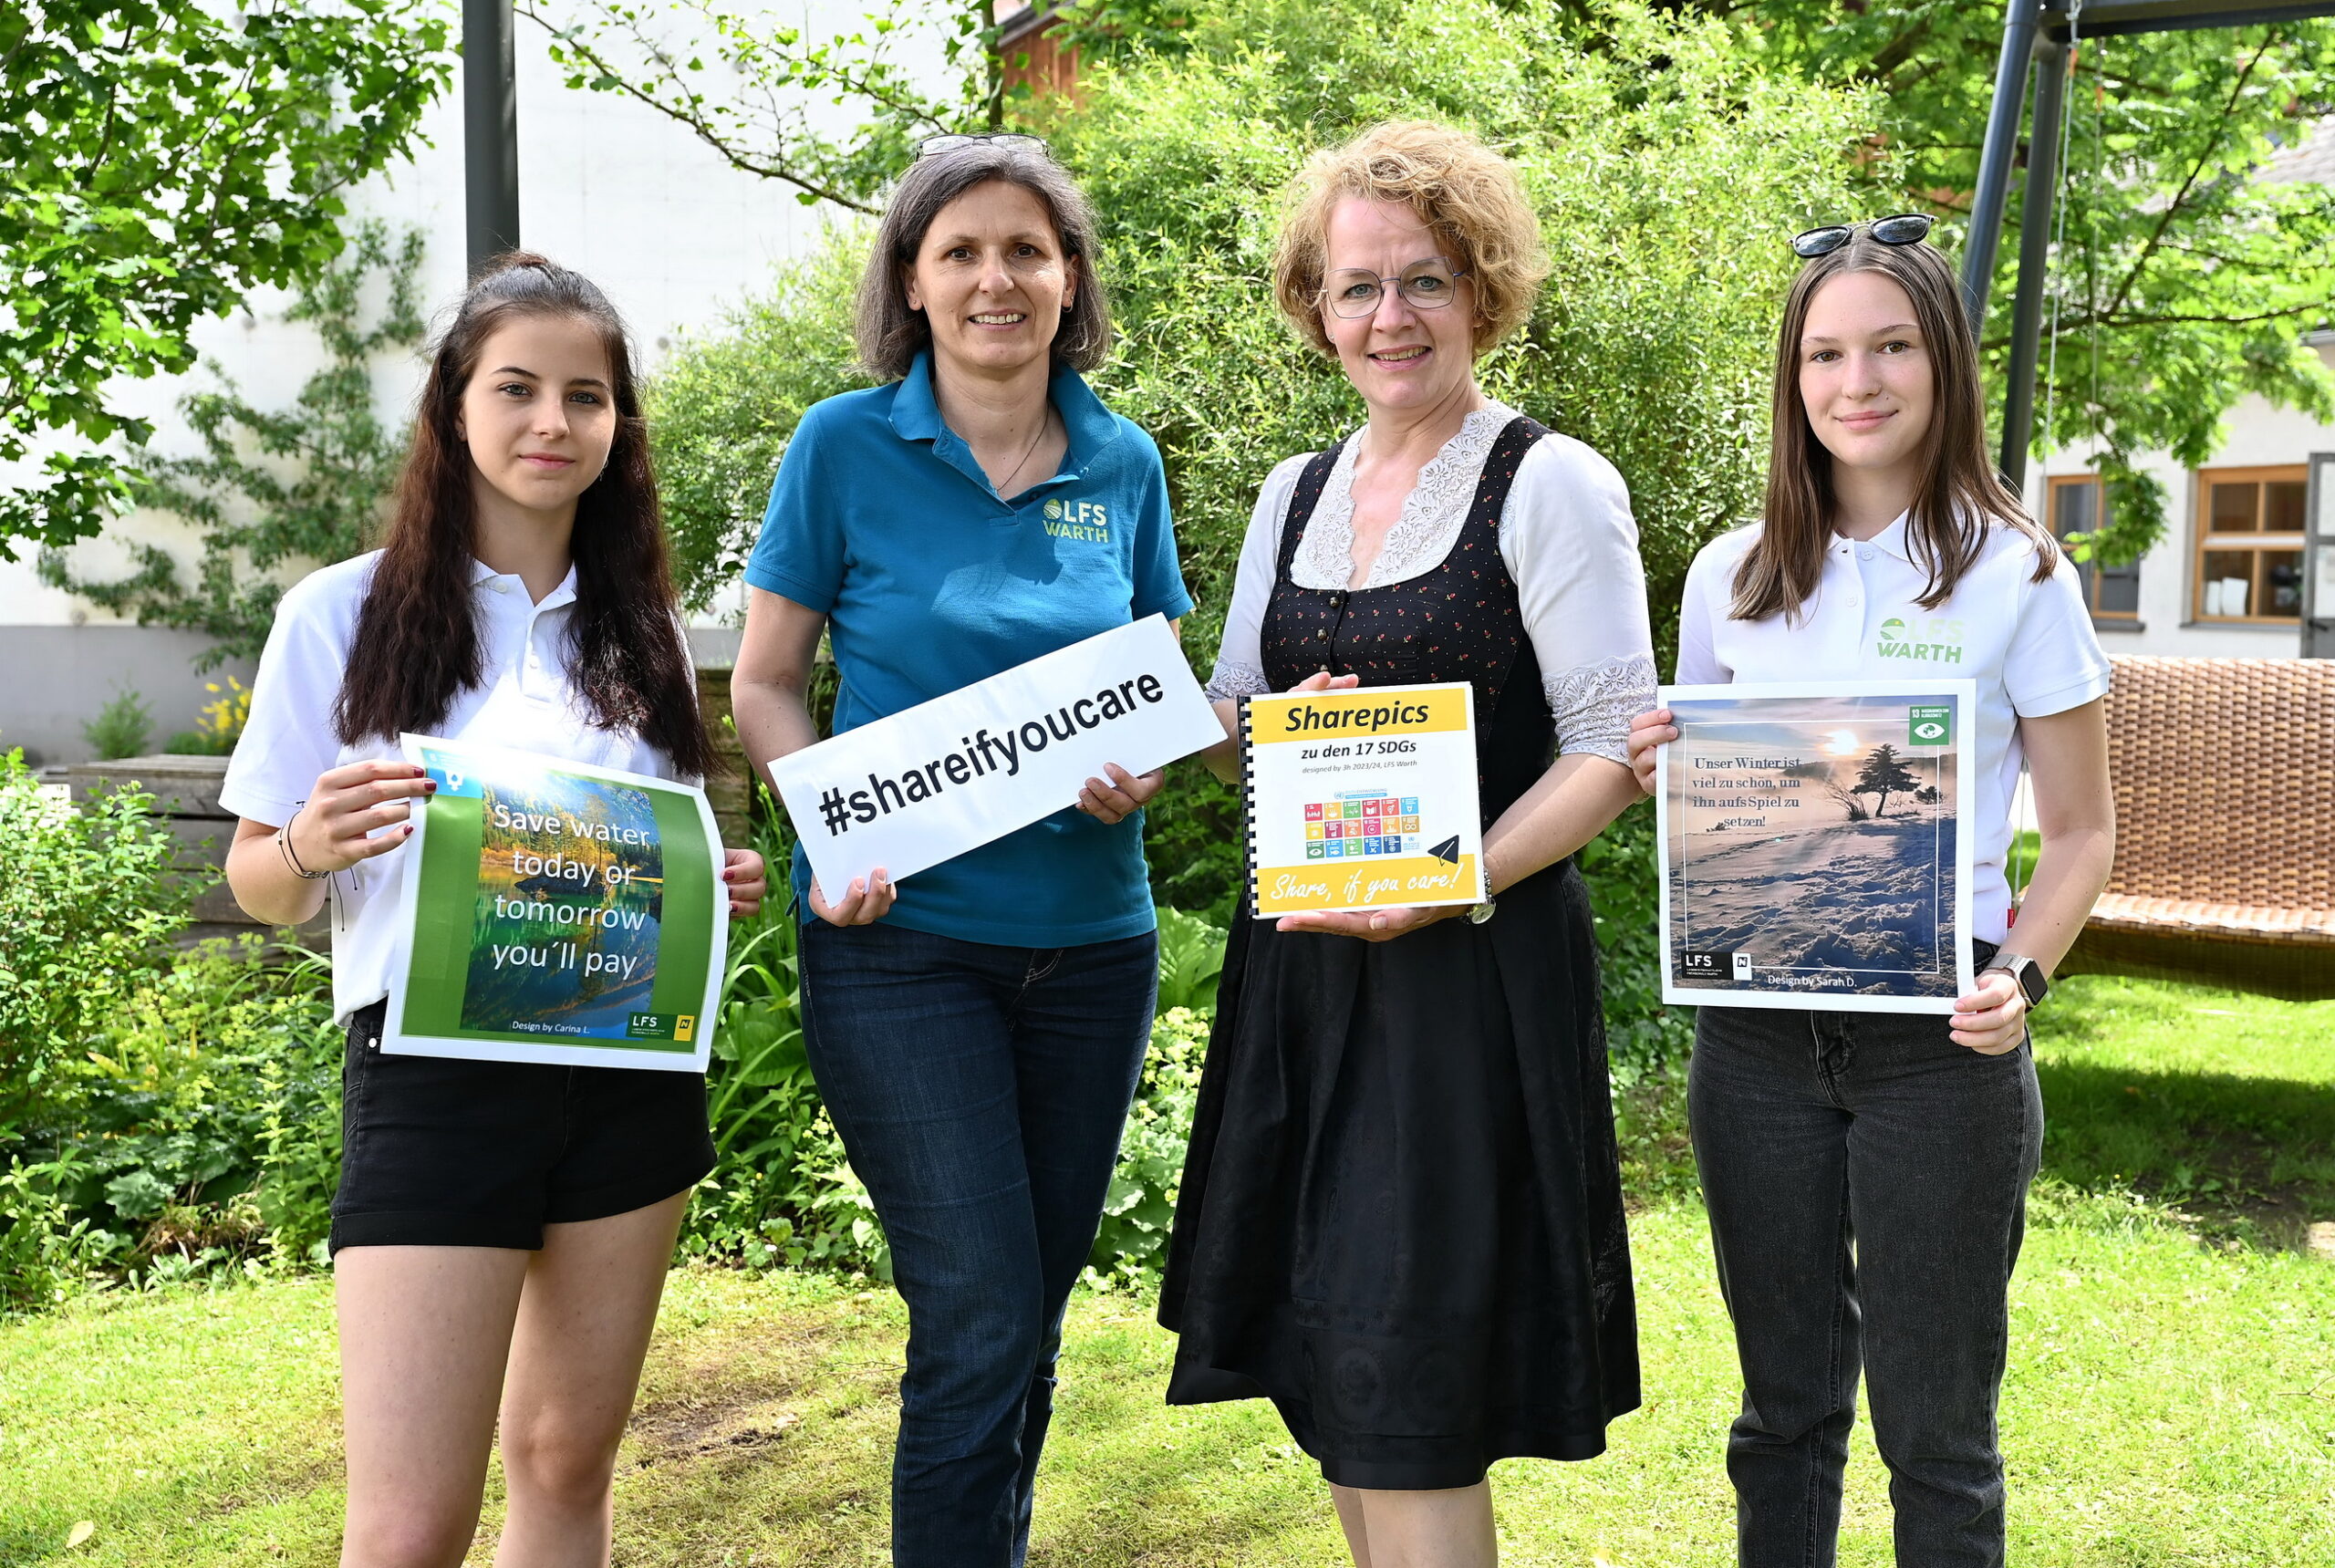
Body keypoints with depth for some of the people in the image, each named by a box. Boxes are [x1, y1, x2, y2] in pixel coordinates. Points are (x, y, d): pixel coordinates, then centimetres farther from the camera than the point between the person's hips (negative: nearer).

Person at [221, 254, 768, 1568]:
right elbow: (260, 885, 1)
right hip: (436, 1076, -4)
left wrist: (720, 890, -4)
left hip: (632, 1067, 4)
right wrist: (307, 849, -21)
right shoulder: (344, 615, -2)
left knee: (569, 1462, 12)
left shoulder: (643, 630, 9)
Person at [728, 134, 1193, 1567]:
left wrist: (1141, 769, -8)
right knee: (978, 1321, -9)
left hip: (1090, 938, 4)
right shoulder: (846, 446, -2)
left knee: (1034, 1317, 14)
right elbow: (766, 683, 1)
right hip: (902, 938, -4)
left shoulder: (1124, 464, 6)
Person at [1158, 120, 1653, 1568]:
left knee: (1404, 1392, -3)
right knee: (1327, 1357, 14)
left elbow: (1613, 751, -11)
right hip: (1304, 961, 7)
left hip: (1476, 961, -6)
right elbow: (1228, 725, 16)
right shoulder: (1296, 492, 13)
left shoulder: (1551, 485, -6)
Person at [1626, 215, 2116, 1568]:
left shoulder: (2018, 576, -3)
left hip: (1939, 1041, -3)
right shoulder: (1733, 577, 6)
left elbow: (2083, 830, -1)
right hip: (1759, 1034, 3)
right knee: (1786, 1405, 16)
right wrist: (1664, 772, -7)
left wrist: (2023, 976, -18)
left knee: (1935, 1427, 7)